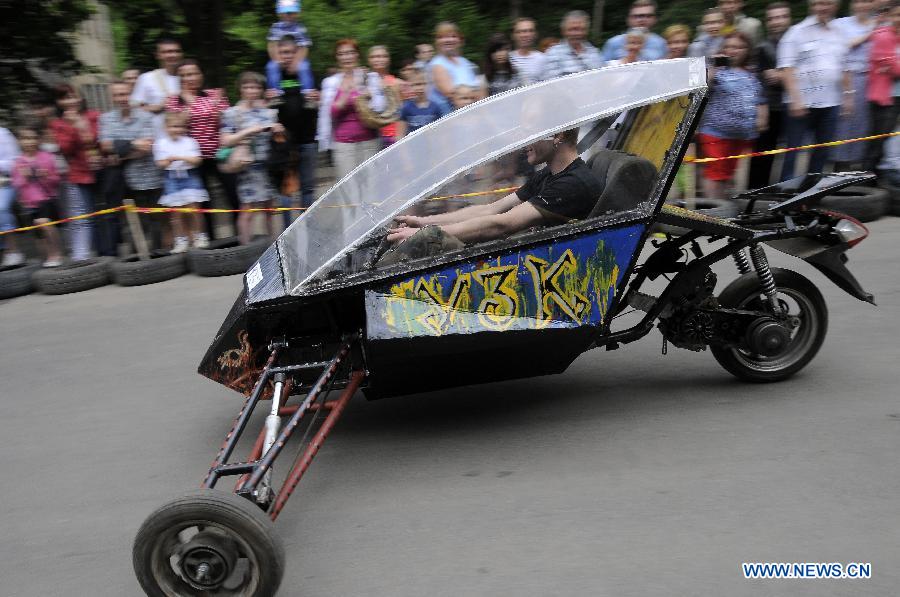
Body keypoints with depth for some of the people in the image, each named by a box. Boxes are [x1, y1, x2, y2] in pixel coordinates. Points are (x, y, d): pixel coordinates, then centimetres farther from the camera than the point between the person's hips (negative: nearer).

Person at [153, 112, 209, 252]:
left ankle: (199, 235, 12)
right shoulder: (160, 143, 3)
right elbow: (160, 163, 0)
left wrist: (180, 157, -17)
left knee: (193, 207, -3)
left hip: (190, 176, -1)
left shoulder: (190, 142, 1)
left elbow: (196, 160, -8)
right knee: (176, 211, 4)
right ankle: (181, 239, 13)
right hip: (172, 179, 1)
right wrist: (169, 160, -20)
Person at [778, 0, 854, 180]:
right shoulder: (798, 32, -4)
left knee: (823, 150, 10)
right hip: (801, 103, -6)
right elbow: (786, 69, -11)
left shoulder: (838, 34, 14)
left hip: (830, 103, 6)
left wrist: (848, 95, 15)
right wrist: (795, 99, -20)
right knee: (793, 149, -5)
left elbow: (843, 69, 21)